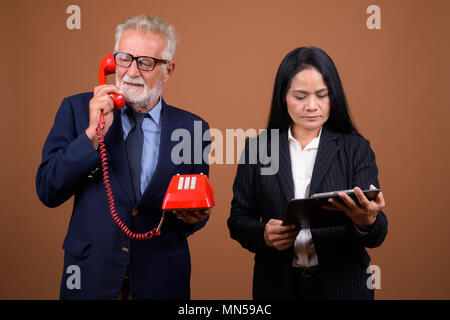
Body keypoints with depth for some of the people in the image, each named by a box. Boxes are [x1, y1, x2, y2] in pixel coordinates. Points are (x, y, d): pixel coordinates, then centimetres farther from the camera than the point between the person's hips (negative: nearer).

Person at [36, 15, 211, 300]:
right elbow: (48, 191, -9)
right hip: (91, 276, 0)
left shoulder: (193, 128, -2)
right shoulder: (78, 109, -3)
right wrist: (92, 133, -19)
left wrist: (195, 217, -18)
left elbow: (198, 213, 5)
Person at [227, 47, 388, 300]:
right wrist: (263, 235, -18)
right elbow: (238, 219, 3)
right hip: (277, 285, 1)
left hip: (341, 286, 0)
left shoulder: (356, 149, -2)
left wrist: (367, 222, -31)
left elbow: (377, 235, -8)